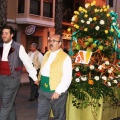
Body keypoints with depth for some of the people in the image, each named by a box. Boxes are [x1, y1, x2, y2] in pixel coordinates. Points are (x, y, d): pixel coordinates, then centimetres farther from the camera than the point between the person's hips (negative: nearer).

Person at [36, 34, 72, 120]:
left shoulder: (65, 58, -12)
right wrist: (39, 79, 15)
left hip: (57, 92, -6)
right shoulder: (46, 54, 11)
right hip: (43, 91, 6)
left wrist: (58, 91, -21)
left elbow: (67, 78, -18)